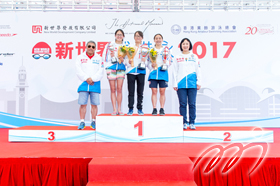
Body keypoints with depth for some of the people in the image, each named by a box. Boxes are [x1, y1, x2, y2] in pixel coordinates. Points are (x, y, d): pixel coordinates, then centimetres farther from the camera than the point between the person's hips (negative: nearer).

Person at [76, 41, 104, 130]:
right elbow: (79, 71, 1)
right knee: (82, 104, -3)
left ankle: (93, 122, 11)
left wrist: (92, 79, -10)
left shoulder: (99, 58, 11)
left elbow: (101, 72, 2)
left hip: (95, 84, 0)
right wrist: (86, 79, -11)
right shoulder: (80, 57, 10)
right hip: (83, 83, 0)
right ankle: (82, 122, 3)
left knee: (94, 104, 1)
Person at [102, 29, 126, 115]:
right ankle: (114, 109, 2)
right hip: (111, 67, 0)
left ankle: (119, 109, 2)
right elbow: (104, 57, 9)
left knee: (119, 89, -5)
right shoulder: (109, 45, 12)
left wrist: (123, 60, -7)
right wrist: (110, 56, -9)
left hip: (121, 68, 0)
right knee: (113, 89, -1)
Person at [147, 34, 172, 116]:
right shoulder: (151, 50, 15)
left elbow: (169, 61, 8)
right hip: (153, 72, 1)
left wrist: (166, 64, -12)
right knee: (154, 91, -3)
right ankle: (154, 109, 1)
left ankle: (162, 109, 4)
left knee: (162, 91, -1)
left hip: (163, 73, -1)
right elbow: (148, 62, 13)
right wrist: (151, 65, -7)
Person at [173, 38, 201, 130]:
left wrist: (199, 82, 2)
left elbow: (198, 70, 10)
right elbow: (175, 72, 9)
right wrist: (175, 84, 2)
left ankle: (192, 123, 8)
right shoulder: (177, 58, 11)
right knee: (183, 104, 0)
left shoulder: (194, 57, 12)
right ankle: (184, 122, 8)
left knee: (192, 104, 0)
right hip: (181, 84, 0)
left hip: (192, 84, 0)